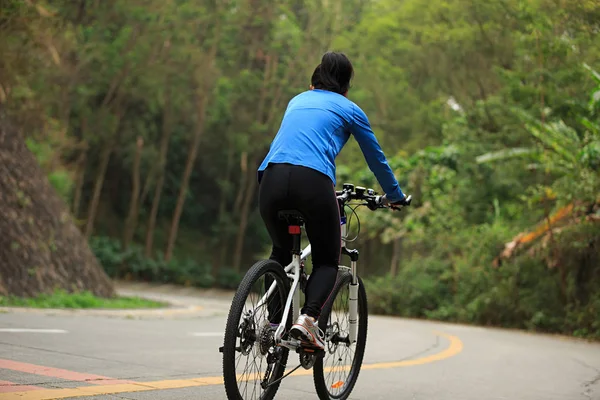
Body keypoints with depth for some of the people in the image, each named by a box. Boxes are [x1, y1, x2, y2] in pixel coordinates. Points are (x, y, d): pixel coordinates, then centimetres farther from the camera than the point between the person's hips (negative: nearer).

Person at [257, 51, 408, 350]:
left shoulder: (297, 101, 30)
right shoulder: (350, 110, 19)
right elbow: (376, 158, 28)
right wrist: (395, 196, 44)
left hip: (272, 179, 4)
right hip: (313, 183, -4)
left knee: (280, 252, 26)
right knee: (327, 261, 12)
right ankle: (307, 319, -13)